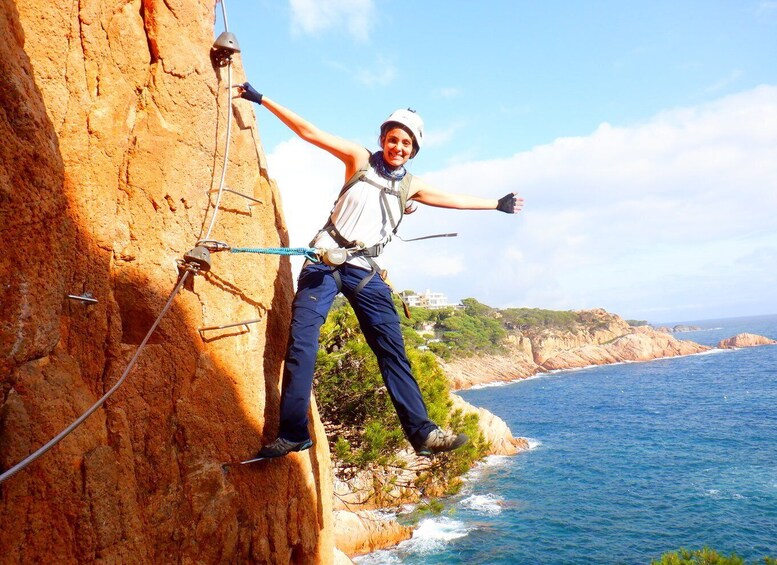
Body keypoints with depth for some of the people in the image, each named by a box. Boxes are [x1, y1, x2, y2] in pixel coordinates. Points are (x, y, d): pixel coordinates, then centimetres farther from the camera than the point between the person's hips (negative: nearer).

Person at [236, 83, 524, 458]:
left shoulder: (410, 186, 14)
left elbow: (453, 200, 27)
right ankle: (292, 433, -6)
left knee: (393, 351, -2)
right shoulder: (360, 160, 4)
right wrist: (261, 99, -1)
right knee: (301, 343, -11)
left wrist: (497, 205, 36)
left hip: (365, 271, 3)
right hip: (326, 261, -3)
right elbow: (308, 132, 2)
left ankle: (422, 432, 0)